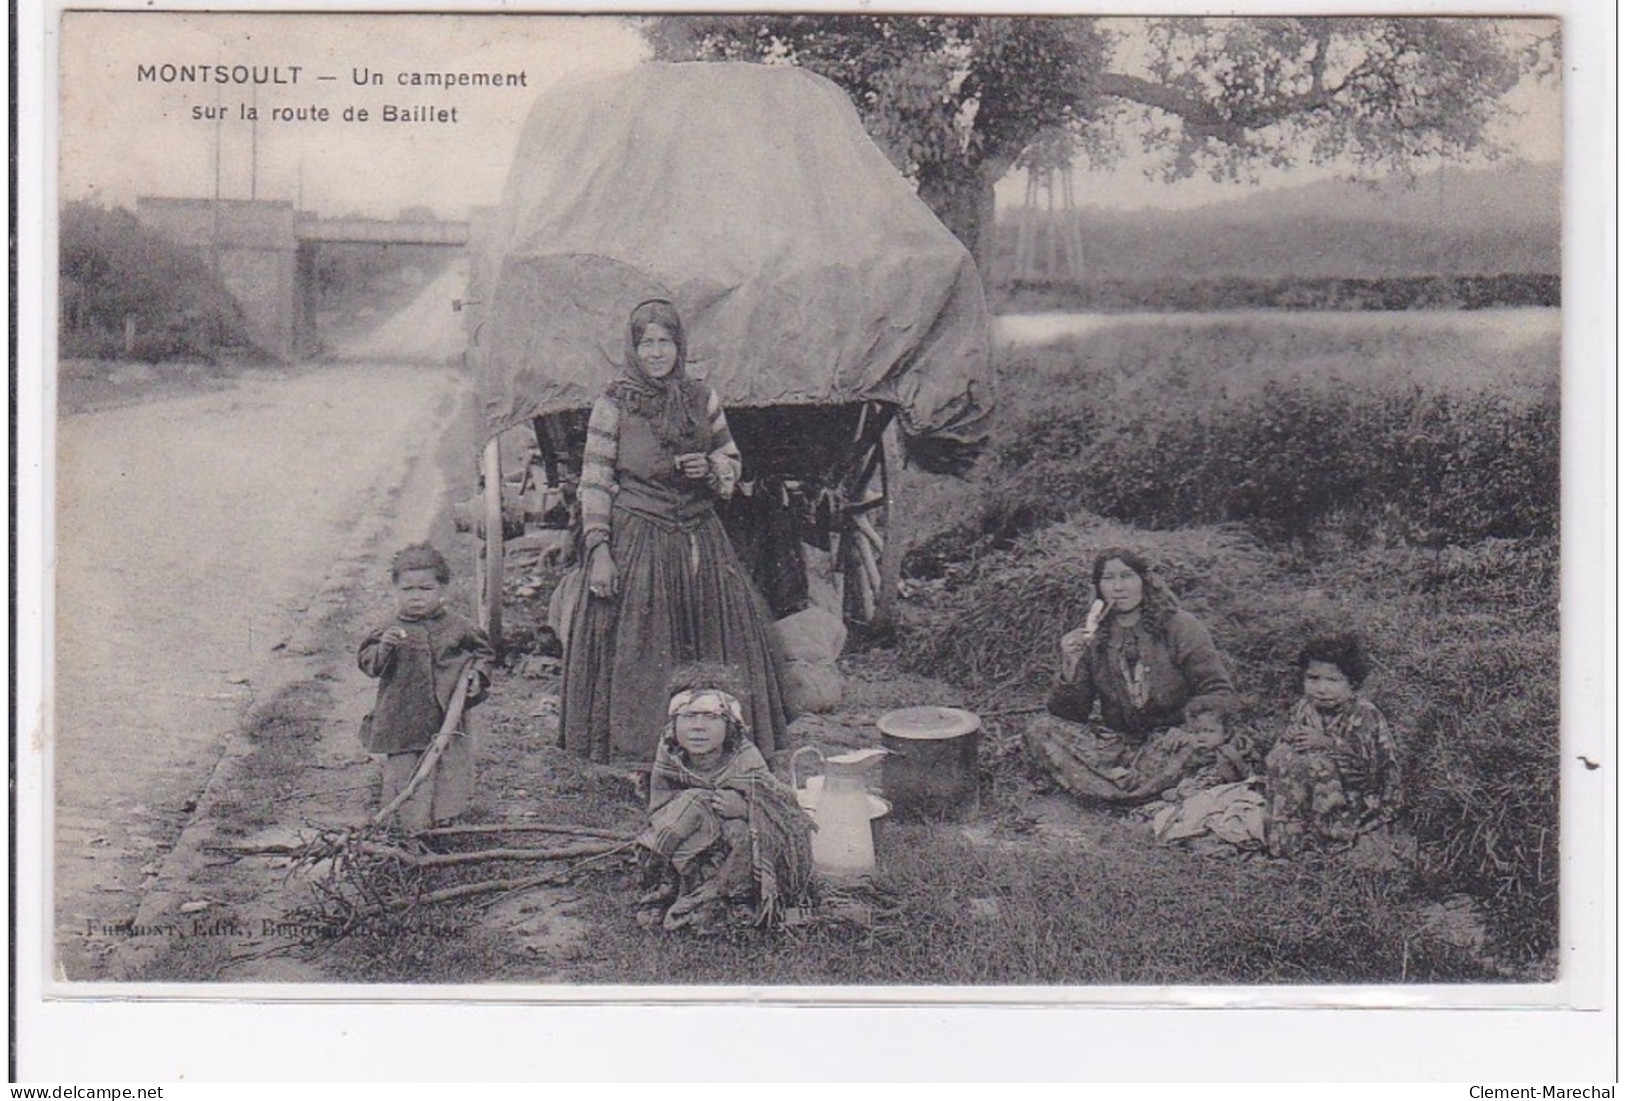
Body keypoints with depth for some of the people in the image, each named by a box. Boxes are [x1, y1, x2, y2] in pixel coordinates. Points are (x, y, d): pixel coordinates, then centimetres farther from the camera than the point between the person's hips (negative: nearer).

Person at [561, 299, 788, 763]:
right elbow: (594, 483, -4)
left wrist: (710, 468, -6)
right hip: (635, 539, -4)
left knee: (717, 633, 3)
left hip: (700, 541, 4)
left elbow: (733, 462, 17)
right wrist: (598, 550, -12)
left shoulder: (703, 399, 8)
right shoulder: (612, 405, -2)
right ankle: (633, 743, 8)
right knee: (633, 644, -3)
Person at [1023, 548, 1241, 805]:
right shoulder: (1091, 637, 4)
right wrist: (1070, 667, -16)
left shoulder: (1180, 627, -2)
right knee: (1040, 730, -20)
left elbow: (1220, 692, -4)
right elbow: (1068, 714, 2)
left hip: (1172, 739, -3)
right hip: (1115, 743, 3)